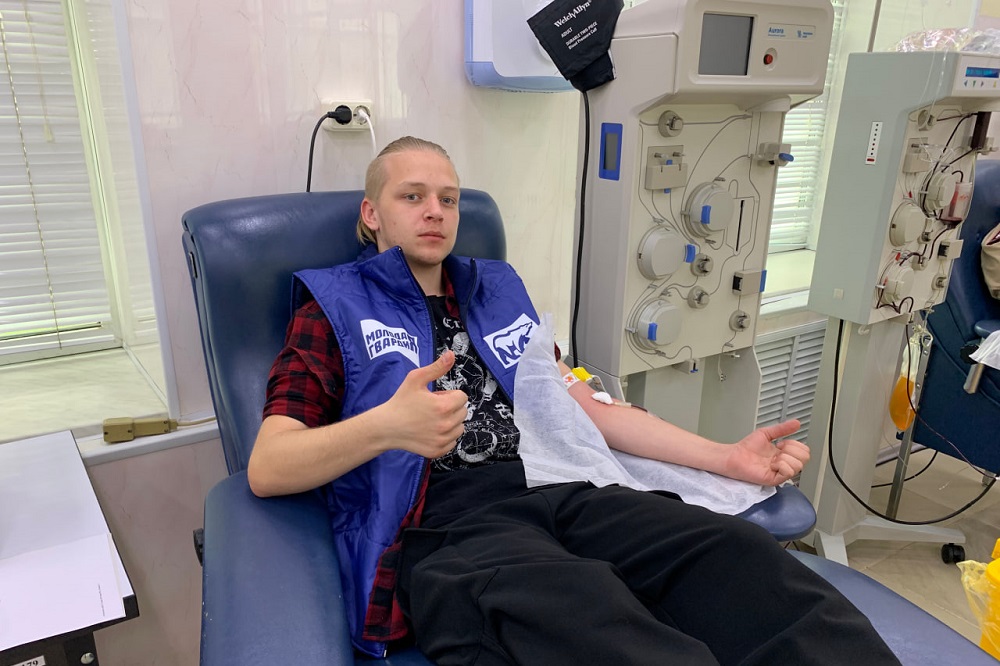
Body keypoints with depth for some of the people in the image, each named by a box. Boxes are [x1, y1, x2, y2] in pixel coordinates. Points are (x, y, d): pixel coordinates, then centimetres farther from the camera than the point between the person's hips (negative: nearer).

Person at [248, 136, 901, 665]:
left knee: (736, 550, -23)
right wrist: (386, 426, -23)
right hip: (444, 525, -4)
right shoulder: (336, 307, 10)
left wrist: (726, 456, 10)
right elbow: (267, 469, -1)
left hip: (558, 490, 5)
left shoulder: (498, 291, 24)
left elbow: (587, 406, 21)